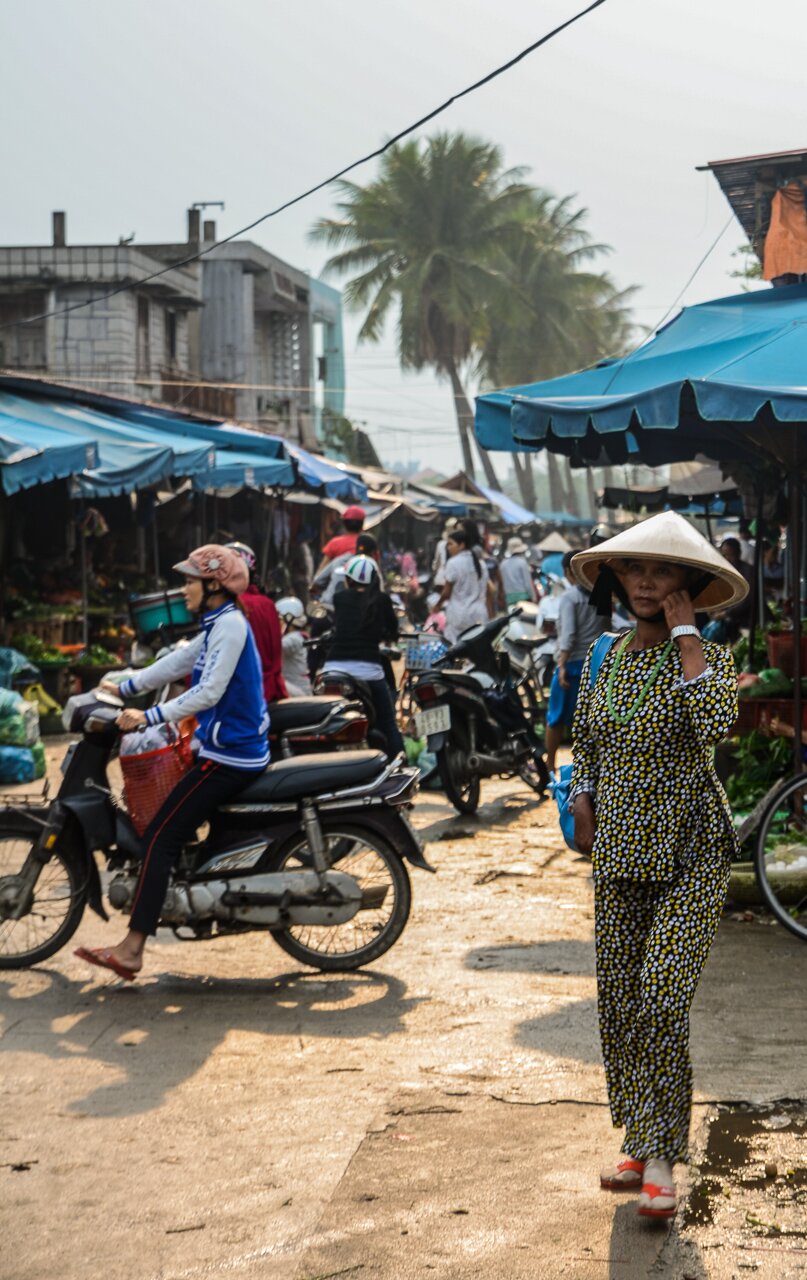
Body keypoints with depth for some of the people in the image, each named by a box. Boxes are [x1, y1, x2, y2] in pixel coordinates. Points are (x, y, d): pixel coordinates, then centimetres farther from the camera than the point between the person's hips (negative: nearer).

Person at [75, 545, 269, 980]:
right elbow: (176, 663, 22)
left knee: (160, 836, -12)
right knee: (173, 826, 19)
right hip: (232, 750, 10)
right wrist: (125, 688, 16)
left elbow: (208, 691, -24)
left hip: (229, 755, -10)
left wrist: (149, 716, -25)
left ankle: (132, 948, -14)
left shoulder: (230, 624, -15)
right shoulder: (219, 625, 16)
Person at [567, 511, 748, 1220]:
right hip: (620, 850, 5)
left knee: (662, 996, -15)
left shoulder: (708, 659, -7)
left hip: (689, 854, -5)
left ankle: (659, 1158, -6)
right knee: (618, 1000, 6)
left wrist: (685, 632, -22)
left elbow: (716, 721, -29)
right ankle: (638, 1140, 19)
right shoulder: (603, 661, 7)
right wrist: (582, 805, 7)